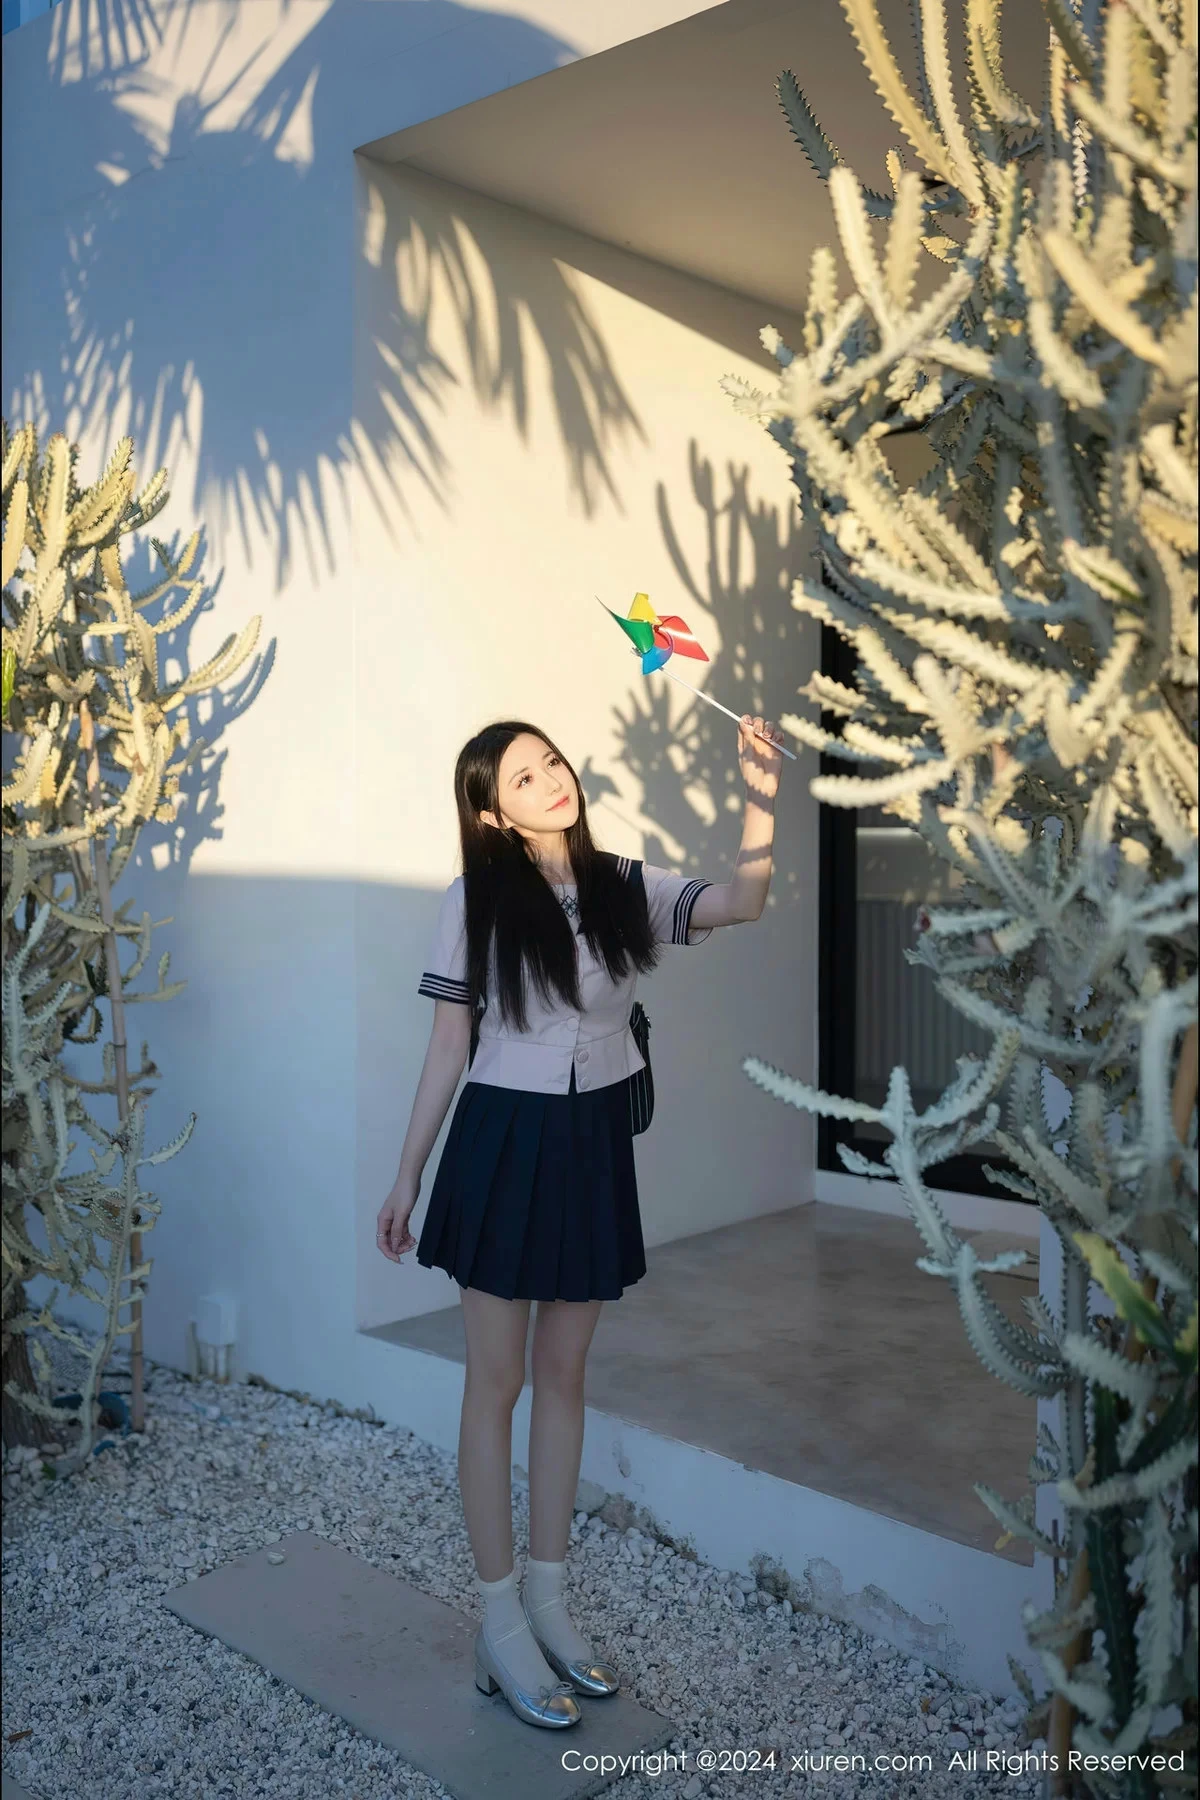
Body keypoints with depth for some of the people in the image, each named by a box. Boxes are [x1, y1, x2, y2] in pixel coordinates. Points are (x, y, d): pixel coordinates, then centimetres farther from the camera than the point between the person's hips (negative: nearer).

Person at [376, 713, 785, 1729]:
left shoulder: (628, 889, 0)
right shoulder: (474, 902, -7)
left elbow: (743, 904, -16)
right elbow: (447, 1048, -3)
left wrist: (761, 800, -29)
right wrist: (407, 1177, -1)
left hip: (596, 1145, 3)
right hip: (502, 1141, -3)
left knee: (565, 1375, 14)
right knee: (497, 1382, 5)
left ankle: (547, 1599, 29)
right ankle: (501, 1627, 18)